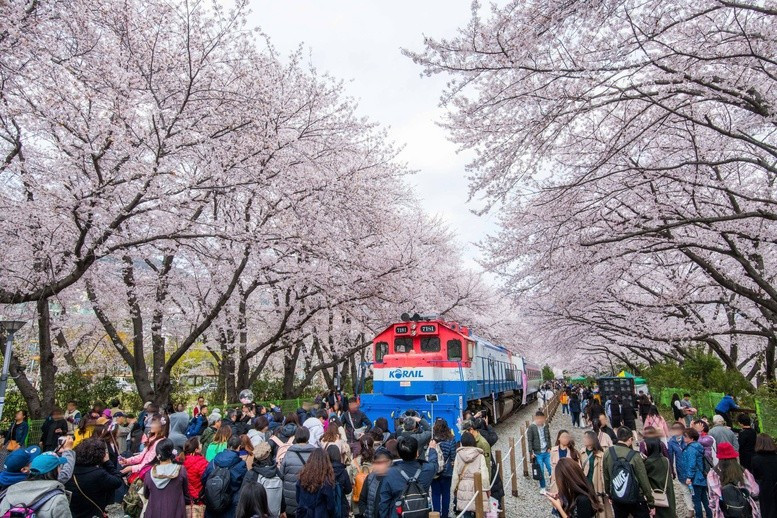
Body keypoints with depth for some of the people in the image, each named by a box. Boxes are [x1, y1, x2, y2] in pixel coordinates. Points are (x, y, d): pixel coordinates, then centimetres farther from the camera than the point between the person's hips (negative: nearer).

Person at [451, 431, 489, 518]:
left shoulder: (459, 455, -1)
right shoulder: (480, 456, -5)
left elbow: (455, 475, 1)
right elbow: (484, 475, -8)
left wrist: (454, 488, 12)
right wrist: (486, 488, 2)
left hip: (463, 488, 2)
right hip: (477, 488, -1)